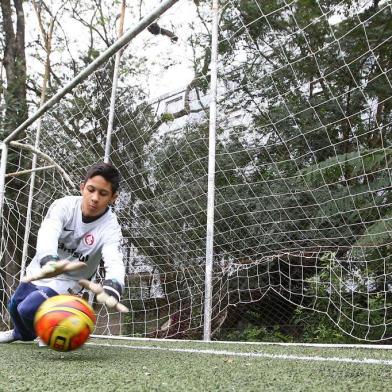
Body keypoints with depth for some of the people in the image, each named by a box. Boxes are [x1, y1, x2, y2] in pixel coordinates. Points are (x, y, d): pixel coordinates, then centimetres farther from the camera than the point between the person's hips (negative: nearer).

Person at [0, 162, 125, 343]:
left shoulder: (110, 227, -26)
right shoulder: (65, 205, -23)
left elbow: (114, 260, -43)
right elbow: (48, 232, -41)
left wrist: (113, 284, -66)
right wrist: (48, 259, -63)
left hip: (67, 281, -3)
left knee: (28, 309, -20)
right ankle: (23, 333, 57)